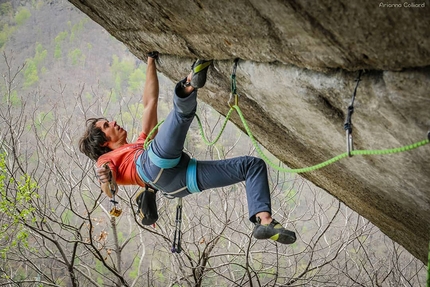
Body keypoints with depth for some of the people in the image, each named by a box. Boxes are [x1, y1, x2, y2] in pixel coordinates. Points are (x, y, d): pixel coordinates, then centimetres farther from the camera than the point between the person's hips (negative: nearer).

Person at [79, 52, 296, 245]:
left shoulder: (142, 144, 45)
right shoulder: (107, 158, 29)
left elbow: (150, 102, 45)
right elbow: (108, 181, 5)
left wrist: (151, 61, 44)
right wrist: (104, 178, -21)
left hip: (184, 180, 7)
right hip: (153, 166, -7)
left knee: (254, 164, 0)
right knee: (183, 110, -20)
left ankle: (263, 221, -22)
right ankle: (190, 85, -53)